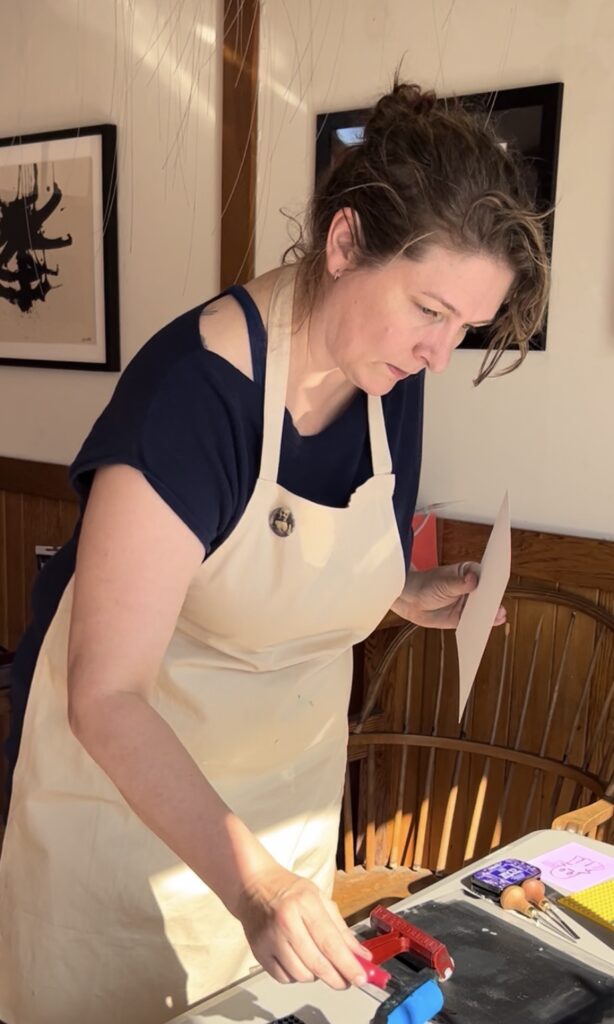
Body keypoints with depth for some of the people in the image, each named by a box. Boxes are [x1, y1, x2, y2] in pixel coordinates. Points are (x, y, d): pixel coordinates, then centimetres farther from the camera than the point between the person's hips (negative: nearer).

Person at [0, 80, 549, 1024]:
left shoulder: (391, 378, -7)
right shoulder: (193, 387, -28)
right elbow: (107, 698, -29)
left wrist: (405, 593, -7)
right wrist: (249, 881, -36)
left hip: (291, 790, 6)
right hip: (127, 774, -5)